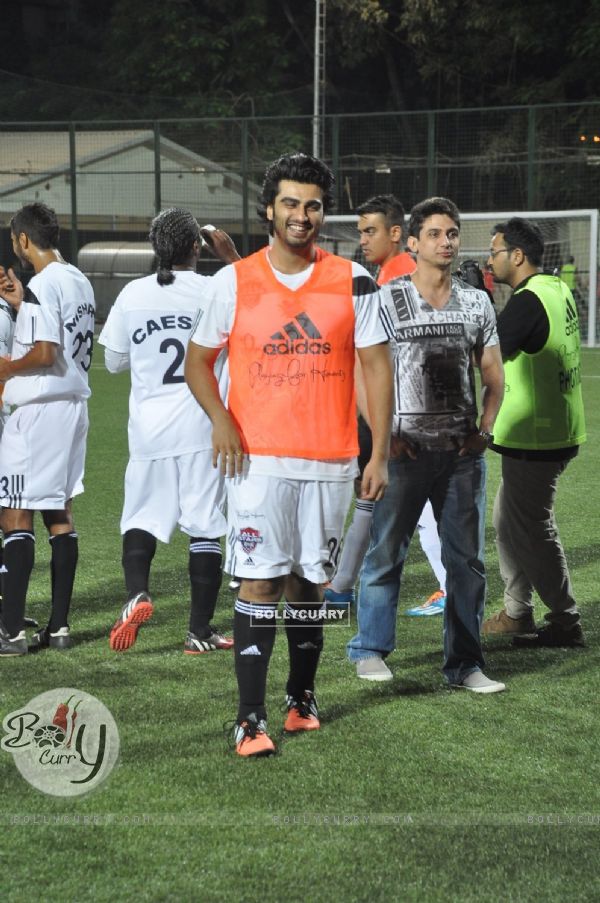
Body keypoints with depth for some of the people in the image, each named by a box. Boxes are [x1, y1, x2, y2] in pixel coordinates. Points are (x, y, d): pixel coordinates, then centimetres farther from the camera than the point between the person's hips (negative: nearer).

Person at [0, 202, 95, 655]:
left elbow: (43, 353, -23)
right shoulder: (79, 282, 13)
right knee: (60, 513, 12)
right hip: (74, 403, 9)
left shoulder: (43, 285, -16)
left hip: (39, 409, -9)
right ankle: (59, 626, 14)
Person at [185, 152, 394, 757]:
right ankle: (250, 718, -4)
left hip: (330, 460, 1)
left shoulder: (353, 281, 2)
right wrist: (220, 418, -9)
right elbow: (198, 361, 10)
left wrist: (379, 454, -4)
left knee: (309, 582, 11)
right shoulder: (233, 282, 2)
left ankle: (301, 697, 26)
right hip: (258, 457, -1)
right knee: (259, 582, -6)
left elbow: (376, 367, 3)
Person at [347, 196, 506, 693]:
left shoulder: (477, 303, 9)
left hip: (462, 450, 3)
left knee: (467, 559, 5)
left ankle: (465, 663, 13)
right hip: (406, 448, -3)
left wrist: (484, 430, 1)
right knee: (385, 553, 2)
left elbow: (493, 375, 15)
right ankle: (370, 649, 18)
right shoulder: (386, 301, -2)